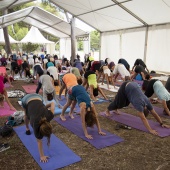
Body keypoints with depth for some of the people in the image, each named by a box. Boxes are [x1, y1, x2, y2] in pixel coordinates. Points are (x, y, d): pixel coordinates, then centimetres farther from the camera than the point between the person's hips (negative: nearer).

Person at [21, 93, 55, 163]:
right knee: (28, 116, 22)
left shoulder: (50, 116, -29)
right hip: (26, 100, -2)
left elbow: (52, 103, -13)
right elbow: (39, 141, -23)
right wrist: (42, 156, -20)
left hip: (38, 97, 2)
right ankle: (27, 128, 48)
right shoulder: (36, 124, -33)